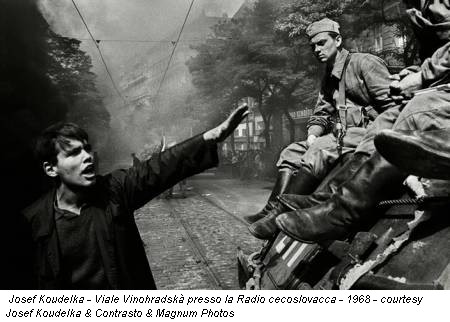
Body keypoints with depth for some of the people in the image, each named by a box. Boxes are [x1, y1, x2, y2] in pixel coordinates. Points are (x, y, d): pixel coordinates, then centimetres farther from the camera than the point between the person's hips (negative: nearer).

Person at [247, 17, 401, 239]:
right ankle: (273, 209, -16)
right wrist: (312, 135, -3)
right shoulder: (328, 79, 21)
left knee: (319, 150, -30)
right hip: (346, 134, 8)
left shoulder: (363, 63, -4)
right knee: (291, 152, -3)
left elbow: (394, 105, -13)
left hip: (371, 132, -8)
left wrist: (371, 139, -26)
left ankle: (281, 213, -30)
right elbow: (320, 114, 20)